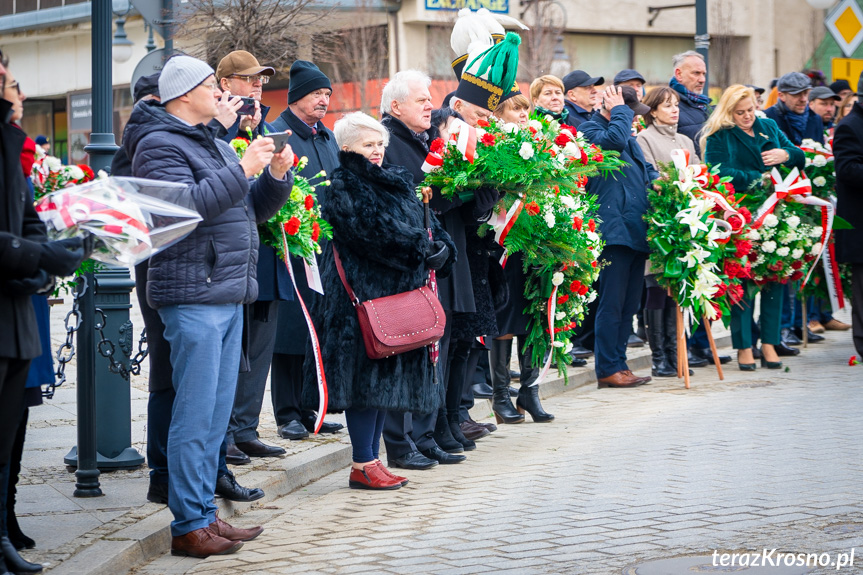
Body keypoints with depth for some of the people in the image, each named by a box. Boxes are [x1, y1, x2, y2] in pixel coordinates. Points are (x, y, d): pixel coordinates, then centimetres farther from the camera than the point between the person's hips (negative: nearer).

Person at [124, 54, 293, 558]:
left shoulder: (216, 145, 22)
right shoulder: (159, 145, -7)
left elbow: (253, 210, 24)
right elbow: (186, 204, -22)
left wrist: (276, 175, 7)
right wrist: (242, 170, -20)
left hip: (229, 297, 9)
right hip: (193, 295, -9)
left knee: (217, 416, 11)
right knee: (196, 416, -8)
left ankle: (205, 513, 18)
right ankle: (189, 526, -4)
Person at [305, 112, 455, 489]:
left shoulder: (395, 182, 19)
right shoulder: (343, 189, -8)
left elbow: (424, 223, 16)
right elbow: (373, 235, -19)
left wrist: (440, 246, -5)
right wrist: (421, 250, -15)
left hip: (399, 293, 8)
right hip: (362, 292, -8)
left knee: (387, 378, 9)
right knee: (367, 377, -8)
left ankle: (371, 460, 15)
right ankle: (363, 465, -3)